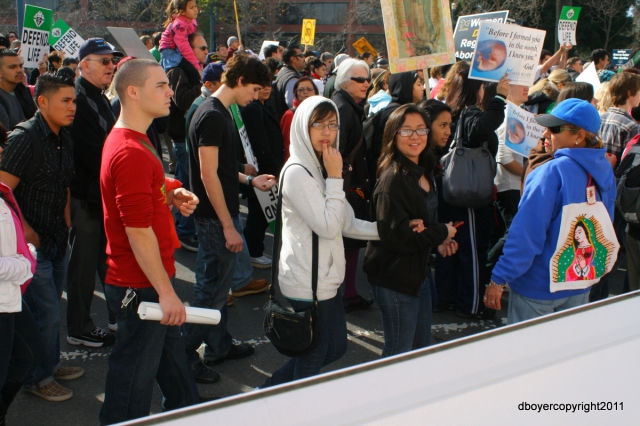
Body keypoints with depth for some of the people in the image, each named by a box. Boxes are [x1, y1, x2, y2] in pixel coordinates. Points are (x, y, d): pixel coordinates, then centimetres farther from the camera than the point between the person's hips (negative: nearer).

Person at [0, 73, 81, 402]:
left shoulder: (63, 139, 7)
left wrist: (66, 222, 12)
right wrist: (27, 232, -15)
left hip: (57, 240, 8)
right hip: (33, 243, -7)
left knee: (50, 308, 20)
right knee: (46, 313, 0)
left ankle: (50, 365, 37)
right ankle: (37, 378, 19)